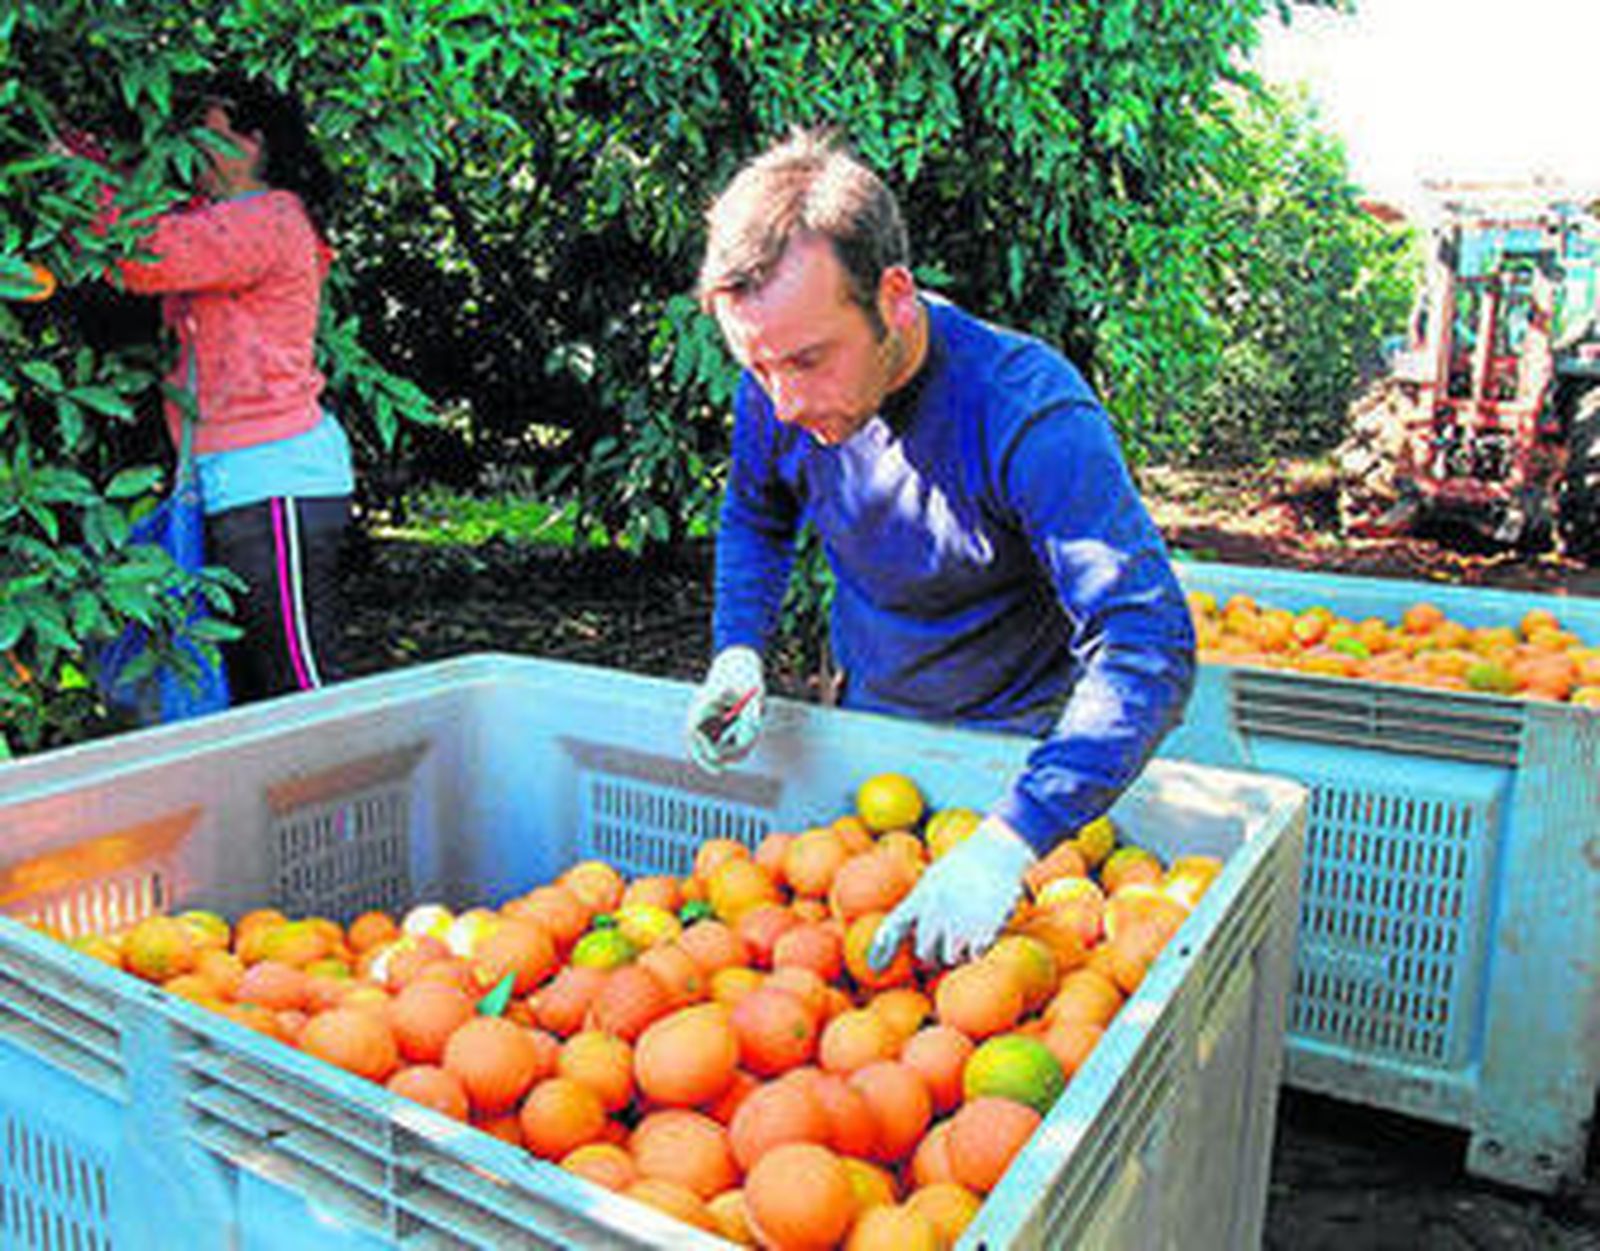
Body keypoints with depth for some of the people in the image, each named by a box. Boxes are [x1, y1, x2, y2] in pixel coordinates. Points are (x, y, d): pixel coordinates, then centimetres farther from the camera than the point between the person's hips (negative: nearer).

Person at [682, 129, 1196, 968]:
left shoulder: (1029, 412, -32)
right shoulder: (775, 396, -15)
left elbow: (1148, 645, -39)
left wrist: (1006, 842, -50)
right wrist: (738, 653, -11)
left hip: (1018, 742, -4)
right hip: (867, 721, 5)